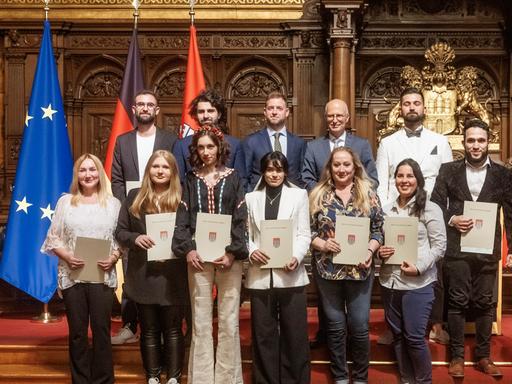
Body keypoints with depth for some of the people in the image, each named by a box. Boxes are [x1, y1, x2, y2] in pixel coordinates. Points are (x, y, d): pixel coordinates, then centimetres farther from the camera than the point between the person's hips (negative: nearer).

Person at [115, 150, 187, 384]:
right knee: (149, 330, 12)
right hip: (143, 275, 1)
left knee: (173, 329, 8)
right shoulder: (134, 197, 5)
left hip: (172, 276, -1)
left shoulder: (181, 199, 0)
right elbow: (120, 231, 5)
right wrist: (135, 238, -13)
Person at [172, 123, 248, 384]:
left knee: (229, 320, 2)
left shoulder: (233, 178, 7)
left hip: (229, 255, -1)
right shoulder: (191, 179, 11)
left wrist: (233, 252, -10)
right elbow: (182, 218, 6)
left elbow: (241, 219, 1)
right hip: (199, 256, 1)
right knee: (200, 321, 3)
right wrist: (187, 249, -8)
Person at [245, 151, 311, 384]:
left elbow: (304, 233, 2)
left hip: (290, 274, -1)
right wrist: (251, 251, -13)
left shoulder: (299, 195, 8)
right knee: (263, 333, 7)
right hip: (260, 275, 2)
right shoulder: (251, 198, 14)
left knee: (294, 333, 4)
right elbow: (246, 234, 8)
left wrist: (296, 257, -15)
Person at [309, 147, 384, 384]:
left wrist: (370, 251, -12)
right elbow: (308, 230, 2)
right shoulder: (318, 194, 1)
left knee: (359, 326, 6)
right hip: (327, 269, 0)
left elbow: (378, 229, 3)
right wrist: (322, 244, -16)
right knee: (335, 325, 10)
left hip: (359, 269, 0)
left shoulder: (368, 193, 1)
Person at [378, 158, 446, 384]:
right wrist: (380, 253, -6)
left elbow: (439, 245, -7)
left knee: (414, 336, -2)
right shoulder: (386, 211, 9)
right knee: (397, 334, 13)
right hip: (389, 281, 5)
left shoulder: (430, 209, -3)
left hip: (418, 283, -4)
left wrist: (419, 267, -17)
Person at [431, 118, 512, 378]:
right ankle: (457, 356, 16)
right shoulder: (448, 170, 4)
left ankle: (483, 356, 22)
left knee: (485, 303, 9)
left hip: (488, 250, 1)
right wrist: (451, 219, -14)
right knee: (457, 302, 5)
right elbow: (435, 206, 4)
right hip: (457, 249, -1)